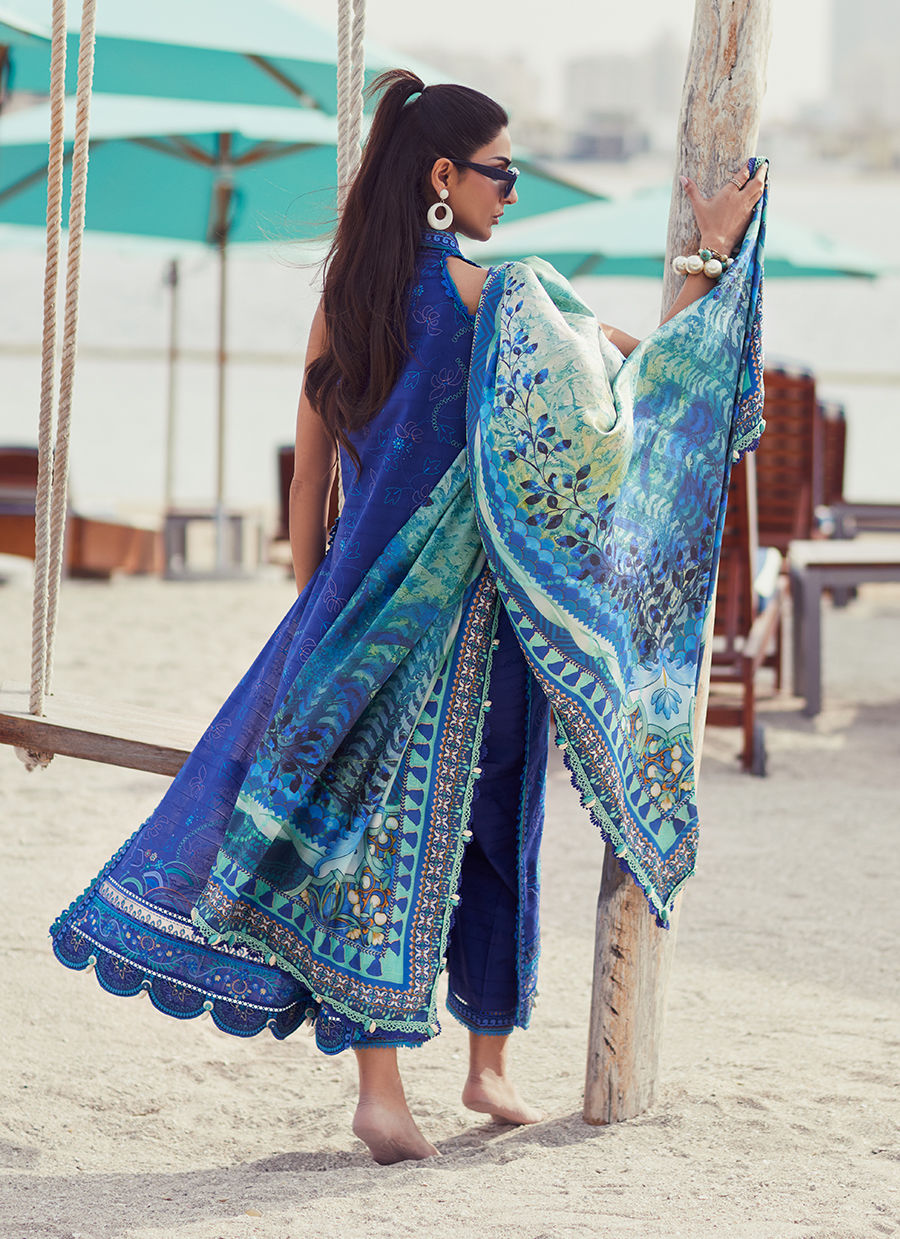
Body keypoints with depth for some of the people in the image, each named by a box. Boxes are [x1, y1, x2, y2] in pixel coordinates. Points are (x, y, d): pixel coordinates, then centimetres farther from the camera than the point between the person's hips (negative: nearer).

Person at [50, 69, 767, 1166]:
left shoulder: (342, 298, 5)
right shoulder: (482, 292, -11)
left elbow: (309, 477, 10)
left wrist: (315, 611, 19)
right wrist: (710, 253, 3)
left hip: (364, 604, 4)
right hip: (476, 612, -4)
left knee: (374, 827, 4)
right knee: (488, 825, 10)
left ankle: (381, 1086, -1)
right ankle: (489, 1068, 21)